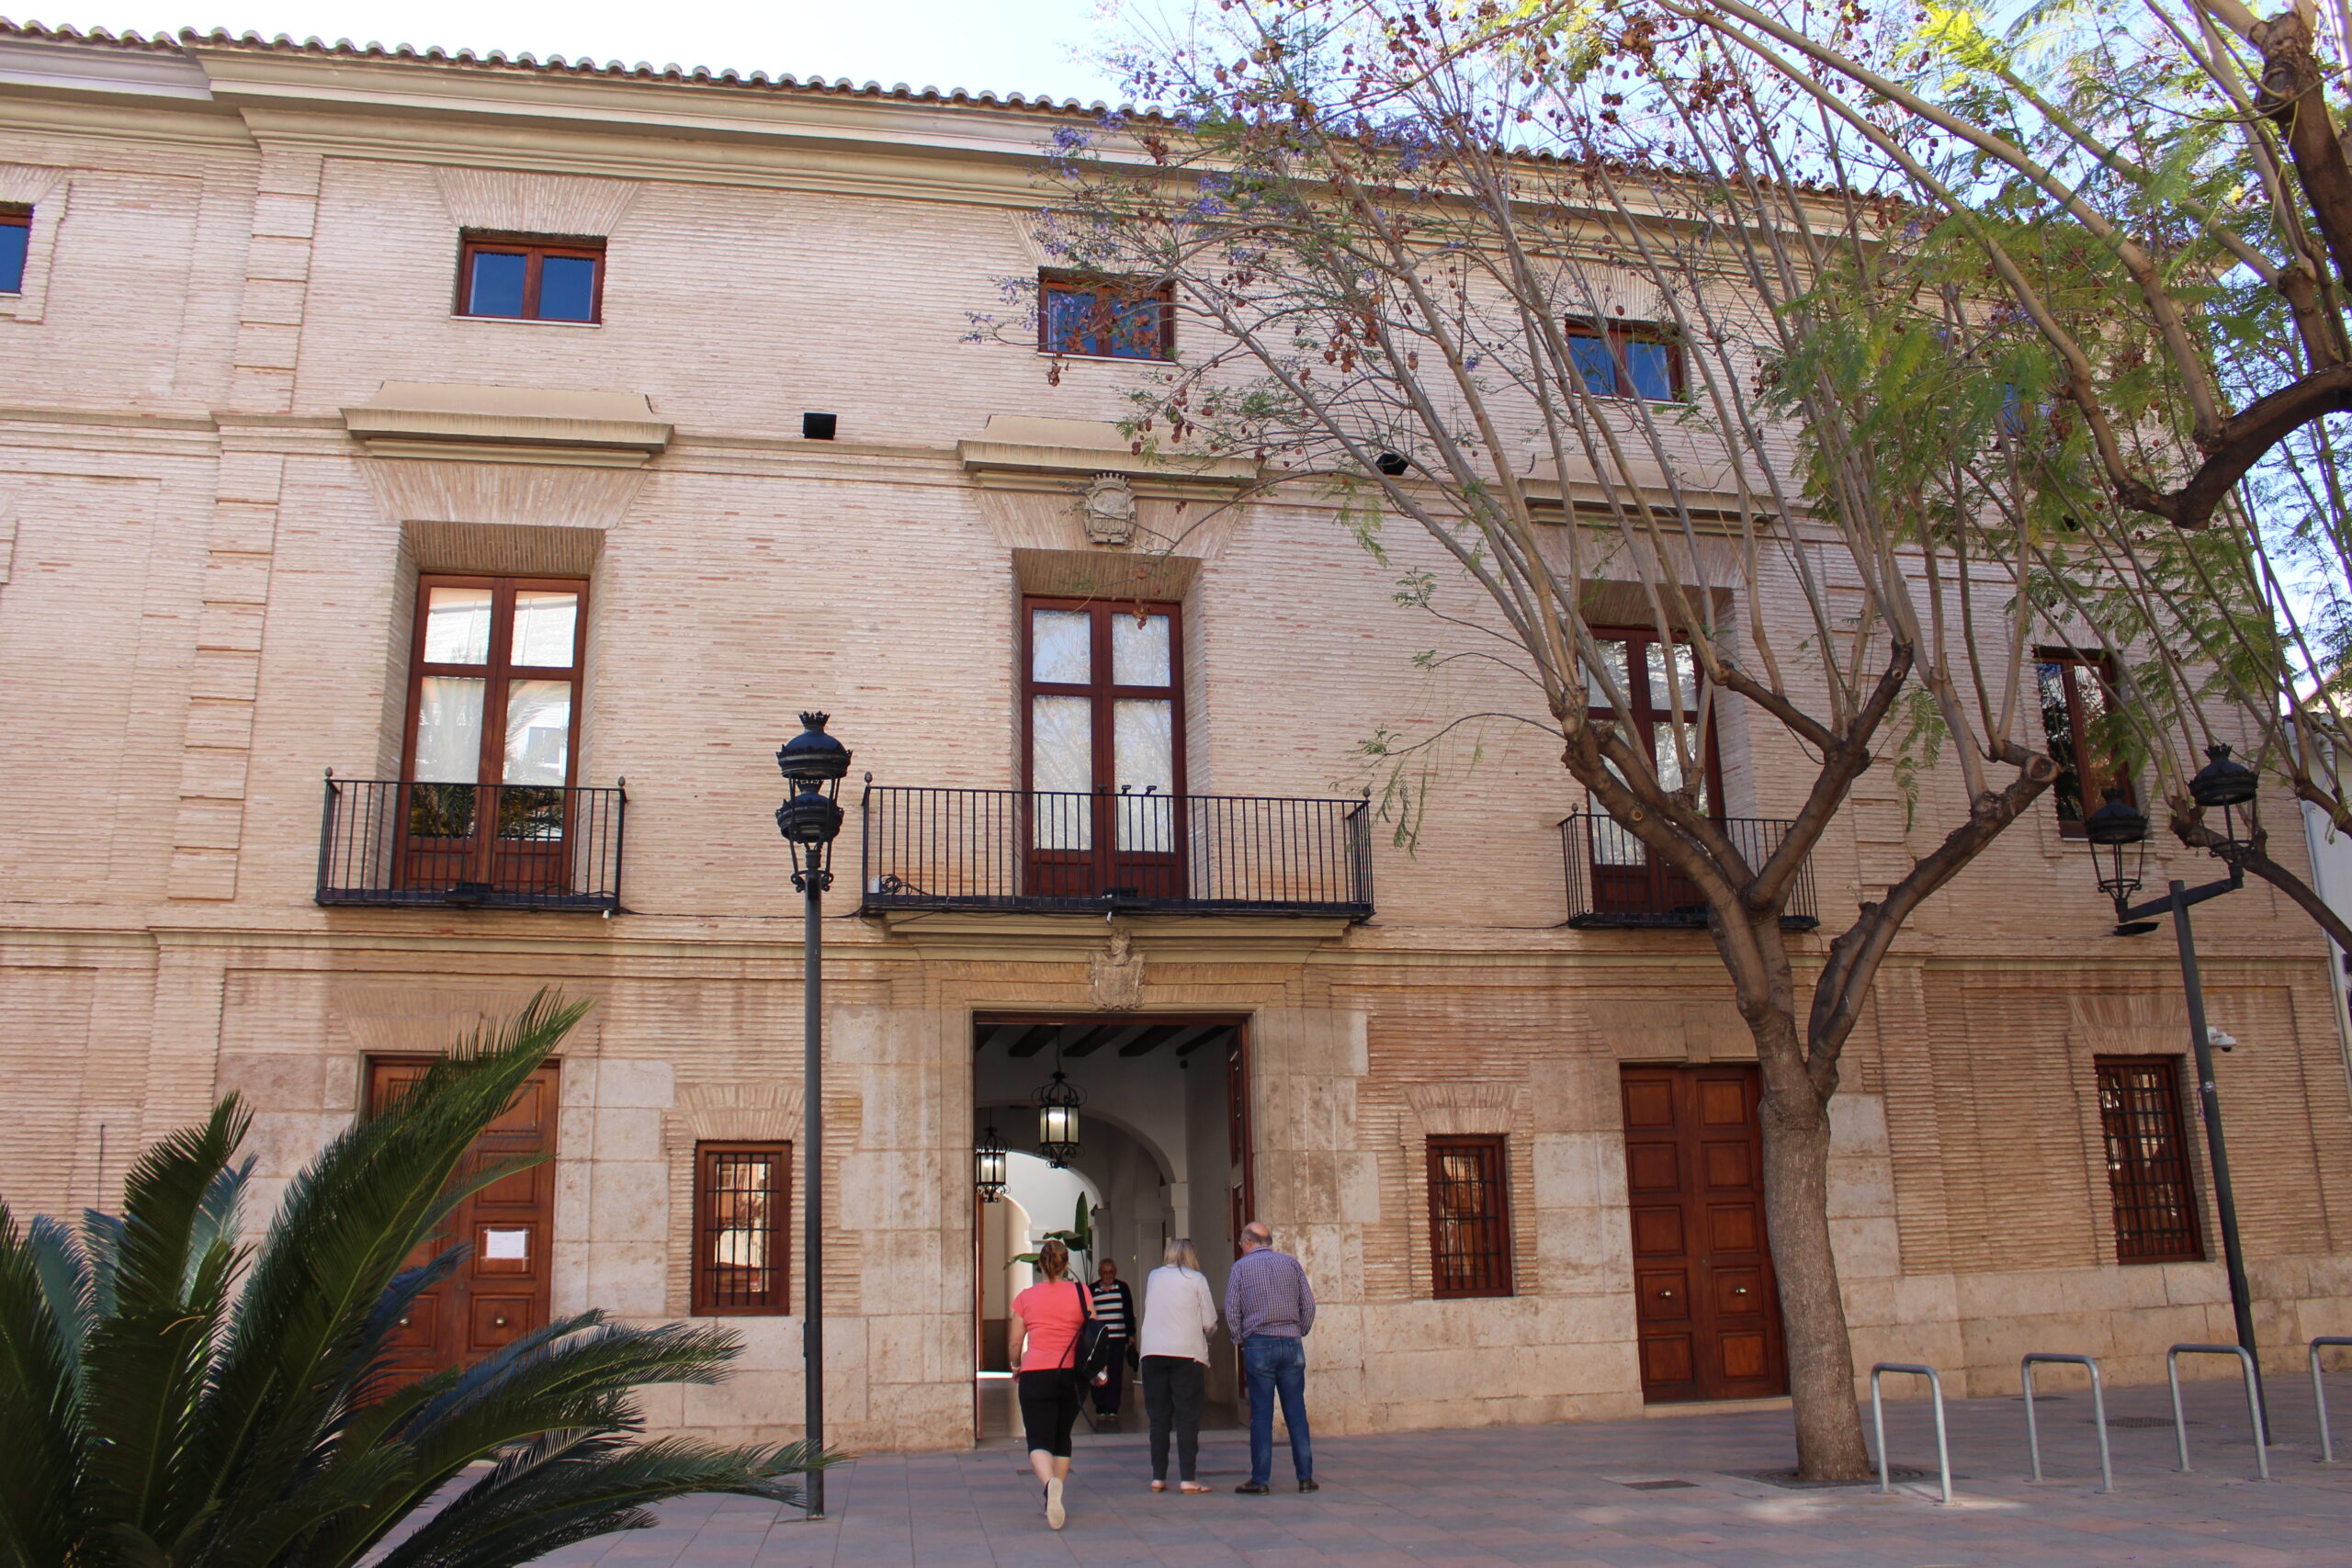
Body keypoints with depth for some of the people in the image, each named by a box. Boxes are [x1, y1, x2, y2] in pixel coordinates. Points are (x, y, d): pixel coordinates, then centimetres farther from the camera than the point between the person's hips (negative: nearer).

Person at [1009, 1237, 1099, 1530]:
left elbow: (1015, 1342, 5)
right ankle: (1055, 1502, 19)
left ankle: (1050, 1482, -34)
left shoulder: (1026, 1297, 2)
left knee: (1039, 1442, -4)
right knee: (1062, 1438, 19)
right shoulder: (1080, 1292, 2)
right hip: (1071, 1373, 2)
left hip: (1036, 1374, -2)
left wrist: (1016, 1367, 24)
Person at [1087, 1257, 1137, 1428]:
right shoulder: (1091, 1290, 5)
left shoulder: (1122, 1288, 7)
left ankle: (1113, 1410, 3)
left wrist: (1131, 1334, 9)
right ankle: (1100, 1410, 4)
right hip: (1098, 1339, 0)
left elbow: (1129, 1313, 11)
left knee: (1116, 1375, -3)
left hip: (1118, 1339, 0)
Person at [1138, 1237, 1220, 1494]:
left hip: (1152, 1352, 3)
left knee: (1158, 1417, 9)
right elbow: (1210, 1323, 0)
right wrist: (1205, 1334, 21)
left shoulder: (1153, 1277, 10)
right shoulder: (1197, 1279, 0)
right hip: (1187, 1353, -3)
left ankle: (1158, 1477, 9)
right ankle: (1187, 1479, -5)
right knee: (1187, 1417, 0)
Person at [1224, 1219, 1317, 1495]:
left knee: (1261, 1415, 0)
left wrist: (1239, 1339, 8)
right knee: (1296, 1413, 5)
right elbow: (1308, 1303, 5)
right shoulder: (1291, 1262, 8)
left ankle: (1260, 1480, 1)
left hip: (1258, 1345, -2)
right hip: (1291, 1343, 2)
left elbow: (1232, 1310, -4)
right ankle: (1305, 1477, 6)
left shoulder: (1241, 1266, 1)